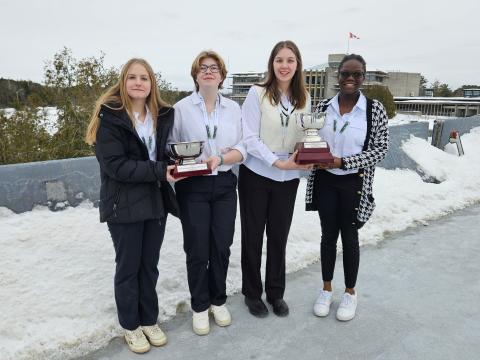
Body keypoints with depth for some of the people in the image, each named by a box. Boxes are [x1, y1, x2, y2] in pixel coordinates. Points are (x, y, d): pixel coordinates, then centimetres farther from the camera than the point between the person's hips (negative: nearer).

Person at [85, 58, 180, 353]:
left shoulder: (163, 115, 5)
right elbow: (114, 164, -19)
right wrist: (159, 170, -24)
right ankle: (131, 325, 28)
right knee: (128, 267, 9)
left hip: (156, 201, 5)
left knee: (149, 265, 15)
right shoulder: (110, 116, -11)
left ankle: (150, 320, 32)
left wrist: (175, 163, -10)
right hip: (124, 204, -4)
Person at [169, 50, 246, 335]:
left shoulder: (234, 108, 6)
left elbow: (242, 149, 1)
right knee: (197, 250, 5)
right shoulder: (181, 108, -2)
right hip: (193, 187, -2)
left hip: (225, 186, 3)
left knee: (222, 247, 10)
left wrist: (220, 158, -16)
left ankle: (218, 300, 33)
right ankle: (200, 306, 26)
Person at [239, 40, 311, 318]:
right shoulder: (257, 93, -8)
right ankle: (252, 293, 27)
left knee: (279, 237, 13)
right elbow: (249, 138, -13)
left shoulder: (304, 98, 6)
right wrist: (278, 162, -20)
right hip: (256, 175, -3)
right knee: (253, 236, 9)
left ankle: (276, 292, 31)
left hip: (288, 178, 4)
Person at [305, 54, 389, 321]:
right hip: (325, 181, 3)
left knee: (350, 236, 10)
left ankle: (350, 292, 31)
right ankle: (326, 289, 32)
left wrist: (343, 162, -20)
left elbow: (380, 149, -10)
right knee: (328, 235, 13)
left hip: (354, 183, -2)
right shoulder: (324, 107, 0)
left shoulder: (375, 109, -8)